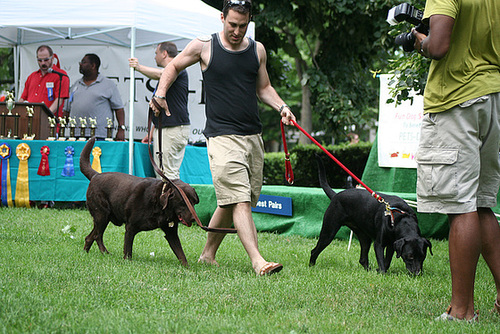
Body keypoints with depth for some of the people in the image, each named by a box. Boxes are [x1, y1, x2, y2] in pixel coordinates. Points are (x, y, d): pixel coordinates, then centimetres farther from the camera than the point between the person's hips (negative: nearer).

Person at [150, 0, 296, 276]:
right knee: (239, 200, -15)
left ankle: (208, 254, 26)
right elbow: (173, 67, 16)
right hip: (222, 136, -5)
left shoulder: (257, 50, 12)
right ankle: (258, 261, -21)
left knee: (230, 202, 10)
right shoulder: (204, 46, 0)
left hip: (253, 136, 5)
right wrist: (160, 93, 1)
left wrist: (281, 107, 7)